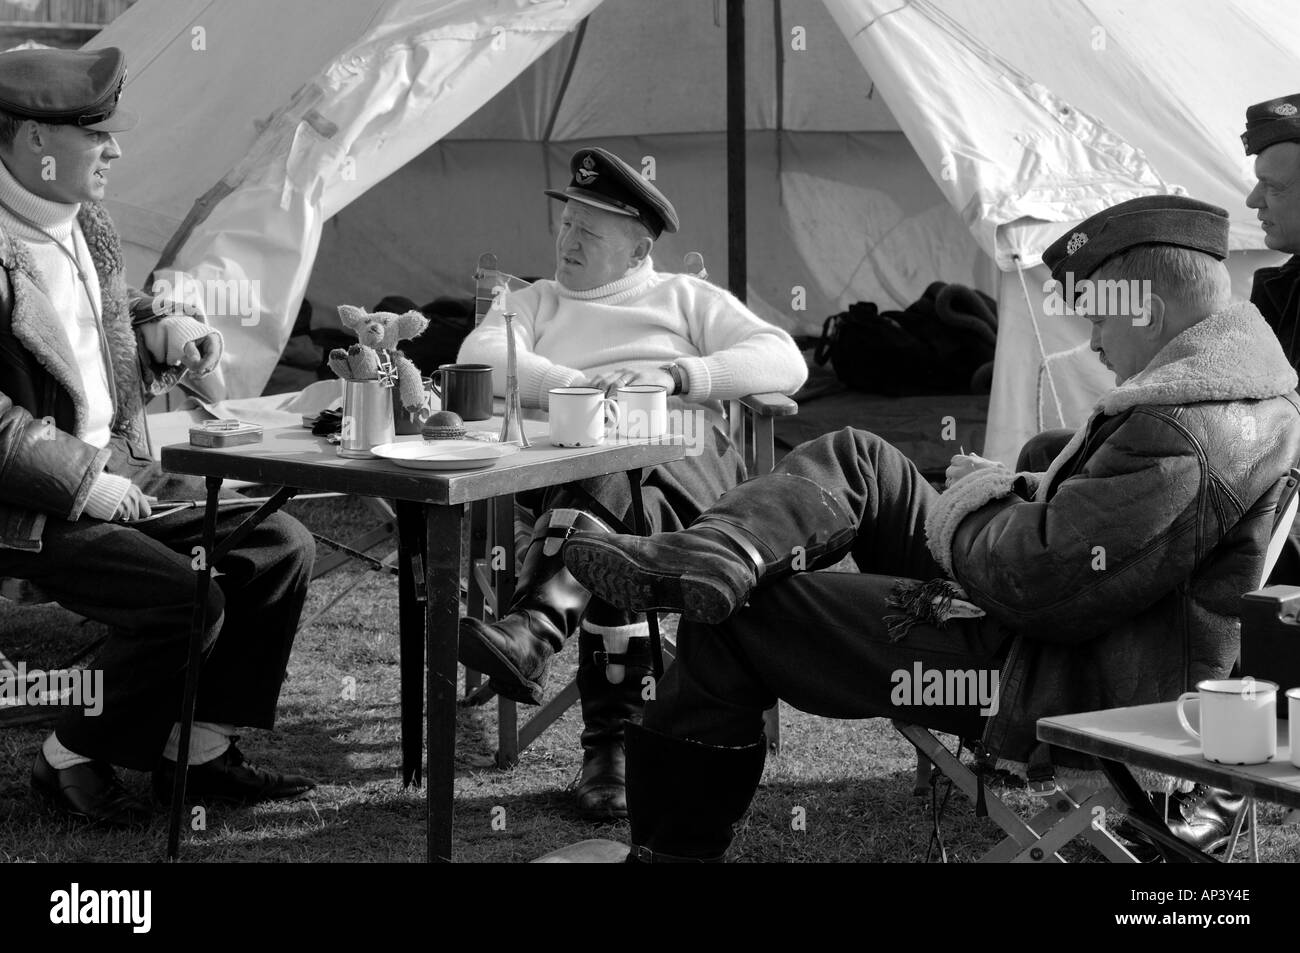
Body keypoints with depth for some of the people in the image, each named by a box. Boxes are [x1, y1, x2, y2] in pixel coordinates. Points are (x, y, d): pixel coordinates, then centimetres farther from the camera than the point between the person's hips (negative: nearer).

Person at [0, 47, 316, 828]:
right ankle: (73, 761, -2)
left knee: (282, 546, 1)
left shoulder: (86, 222, 10)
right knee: (184, 601, -25)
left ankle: (199, 751, 9)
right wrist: (81, 481, -22)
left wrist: (164, 330, 4)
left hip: (119, 469, 9)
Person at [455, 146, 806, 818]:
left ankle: (535, 630, -60)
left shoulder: (686, 299, 24)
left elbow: (785, 363, 7)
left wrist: (672, 373, -8)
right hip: (554, 476, 2)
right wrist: (580, 387, -13)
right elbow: (480, 359, 5)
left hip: (683, 467, -1)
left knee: (612, 478, -38)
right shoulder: (534, 303, 29)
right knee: (614, 535, -35)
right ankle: (614, 739, -40)